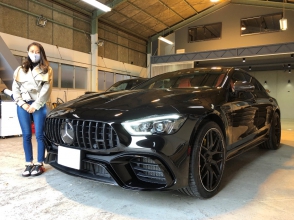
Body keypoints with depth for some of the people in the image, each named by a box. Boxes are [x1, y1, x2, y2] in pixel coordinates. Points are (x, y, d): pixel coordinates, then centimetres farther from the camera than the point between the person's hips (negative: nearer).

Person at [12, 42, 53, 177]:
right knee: (26, 135, 5)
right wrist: (23, 104, -4)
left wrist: (35, 105, -9)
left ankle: (39, 164, 6)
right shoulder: (20, 70, 16)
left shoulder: (46, 70, 7)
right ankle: (29, 164, 13)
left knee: (39, 135, -2)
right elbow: (15, 89, 10)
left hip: (39, 106, -3)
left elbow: (46, 90, -2)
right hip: (23, 106, 3)